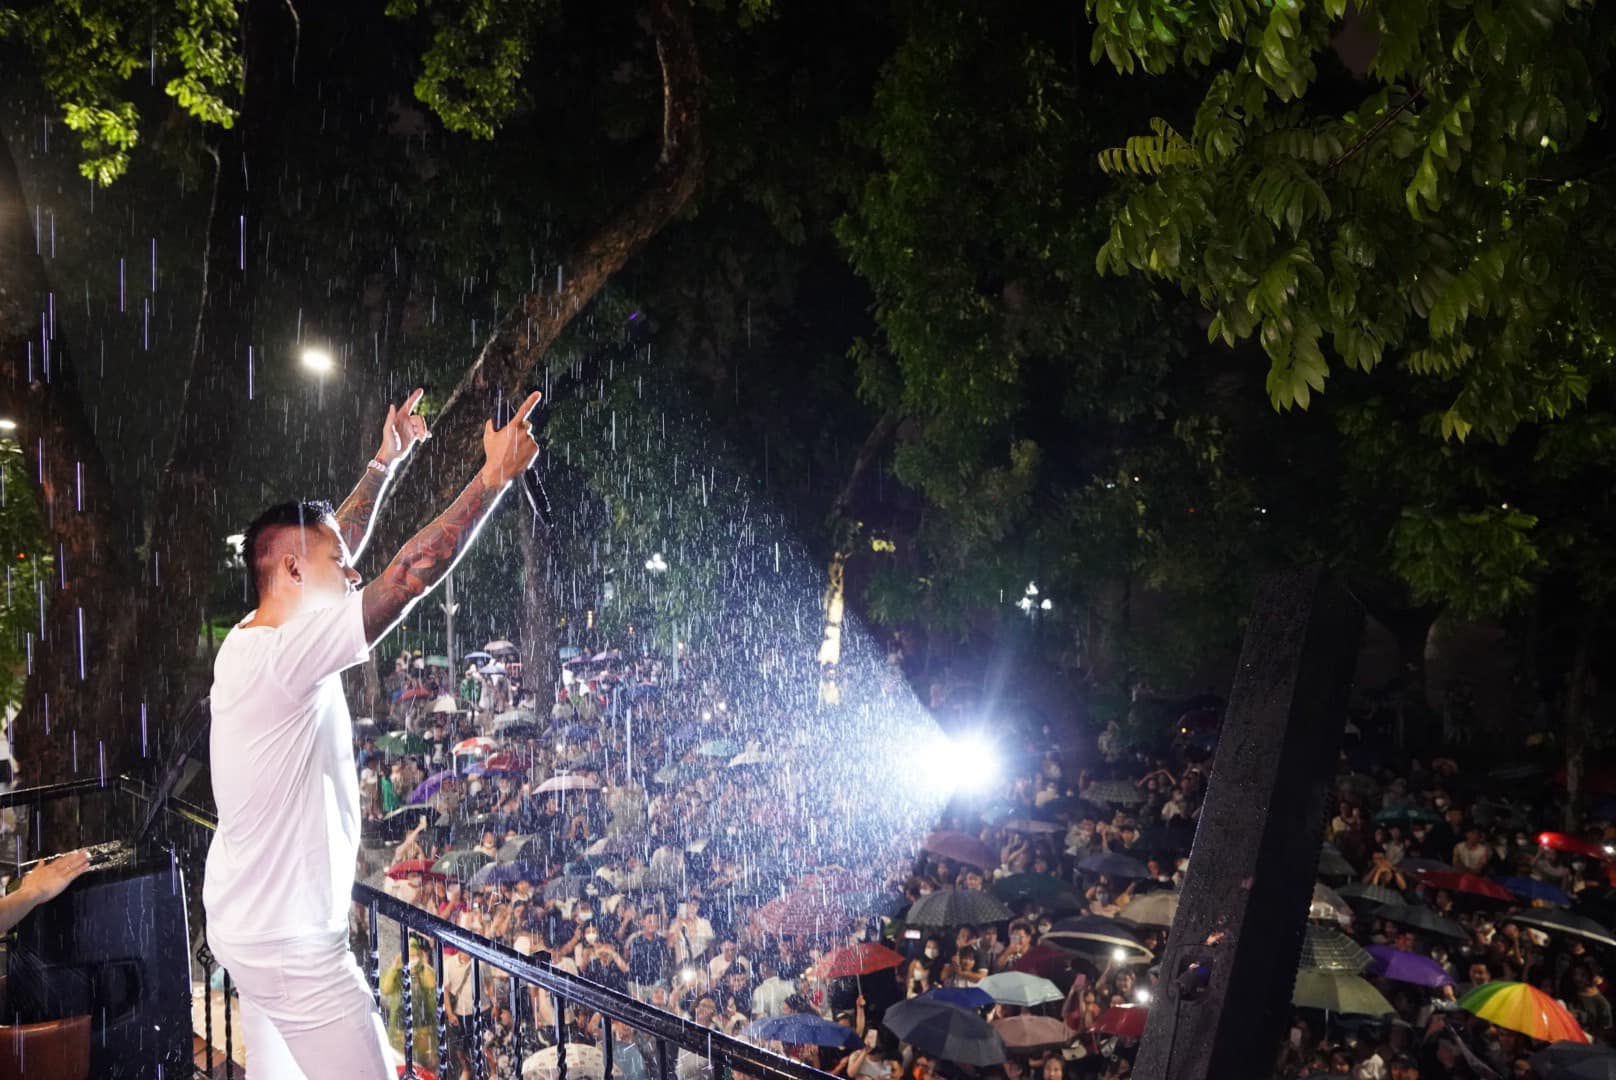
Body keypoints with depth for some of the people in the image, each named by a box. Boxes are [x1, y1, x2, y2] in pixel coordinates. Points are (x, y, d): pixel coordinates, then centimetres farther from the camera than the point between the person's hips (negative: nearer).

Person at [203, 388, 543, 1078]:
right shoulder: (280, 655, -24)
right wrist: (495, 475, -24)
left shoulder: (250, 641, 3)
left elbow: (328, 546, 15)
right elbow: (411, 574, -29)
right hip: (293, 945, -10)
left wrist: (384, 464, 20)